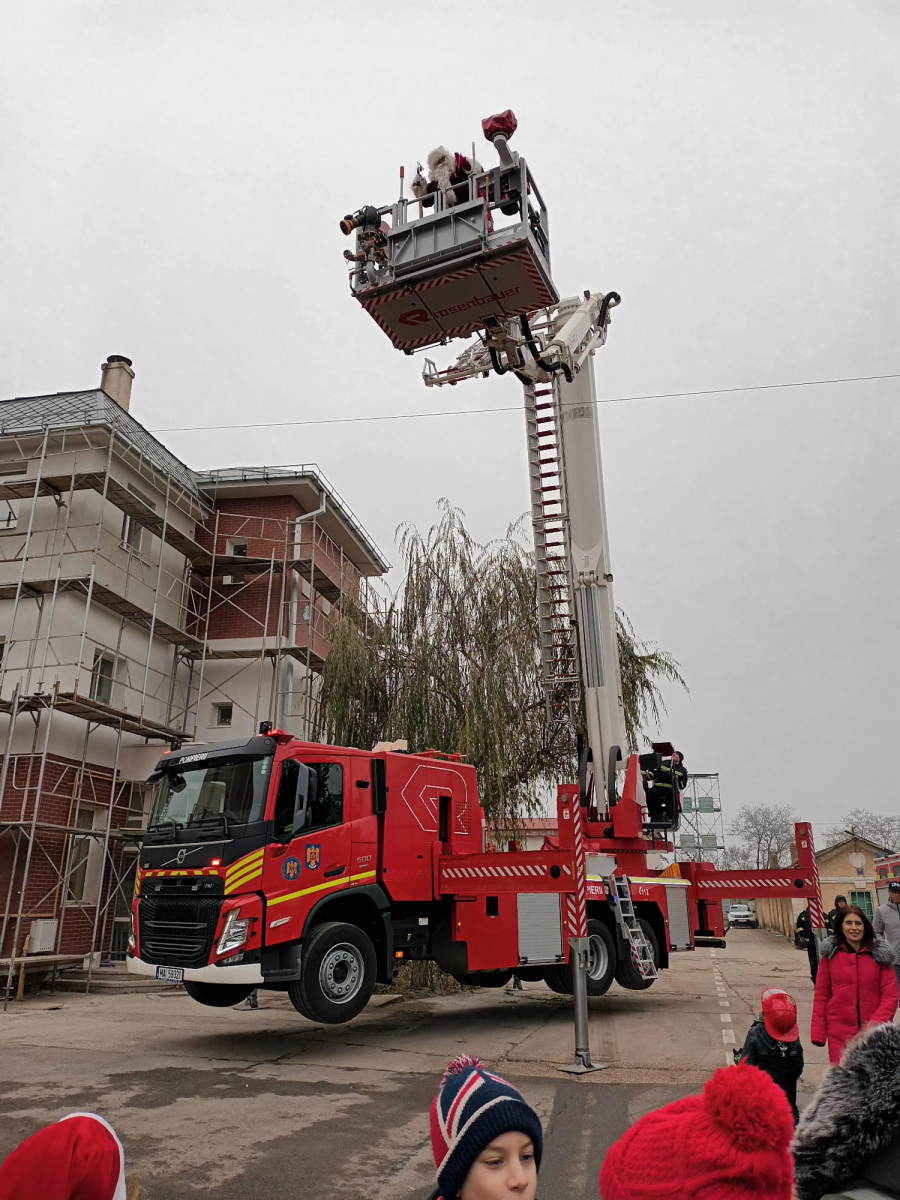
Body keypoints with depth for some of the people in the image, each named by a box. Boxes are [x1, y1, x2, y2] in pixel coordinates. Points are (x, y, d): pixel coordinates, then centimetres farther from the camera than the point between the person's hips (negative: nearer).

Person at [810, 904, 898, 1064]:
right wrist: (817, 1031, -3)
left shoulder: (880, 954, 2)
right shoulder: (831, 954, 1)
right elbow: (821, 994, 3)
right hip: (840, 1033, -1)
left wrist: (876, 1024, -14)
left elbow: (890, 995, -1)